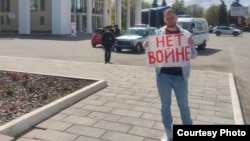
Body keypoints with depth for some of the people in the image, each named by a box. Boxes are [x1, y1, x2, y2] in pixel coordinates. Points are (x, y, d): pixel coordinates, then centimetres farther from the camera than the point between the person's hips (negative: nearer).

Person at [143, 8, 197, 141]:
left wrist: (191, 46, -18)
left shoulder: (185, 34, 1)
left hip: (180, 75, 0)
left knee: (183, 105, 11)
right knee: (165, 105, 11)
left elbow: (193, 55, 3)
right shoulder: (158, 33, 2)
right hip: (163, 75, 1)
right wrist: (146, 46, -13)